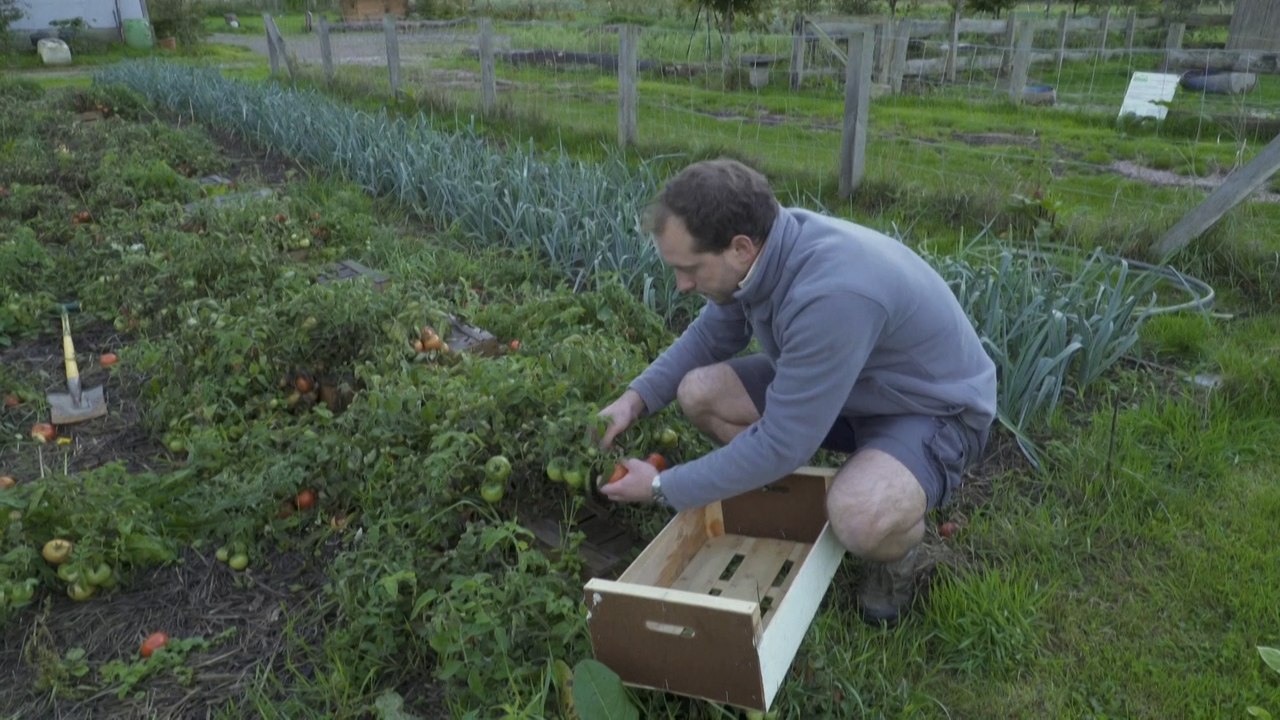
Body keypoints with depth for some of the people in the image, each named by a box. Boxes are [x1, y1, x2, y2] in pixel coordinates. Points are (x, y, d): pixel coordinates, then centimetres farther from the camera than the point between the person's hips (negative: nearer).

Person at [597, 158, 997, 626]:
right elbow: (709, 336, 6)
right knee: (699, 392, -5)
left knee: (860, 518, -38)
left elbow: (780, 445, -31)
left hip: (933, 408, -7)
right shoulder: (764, 244, -13)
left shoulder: (832, 295, -38)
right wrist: (635, 399, -7)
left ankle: (895, 552, 0)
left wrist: (662, 488, -21)